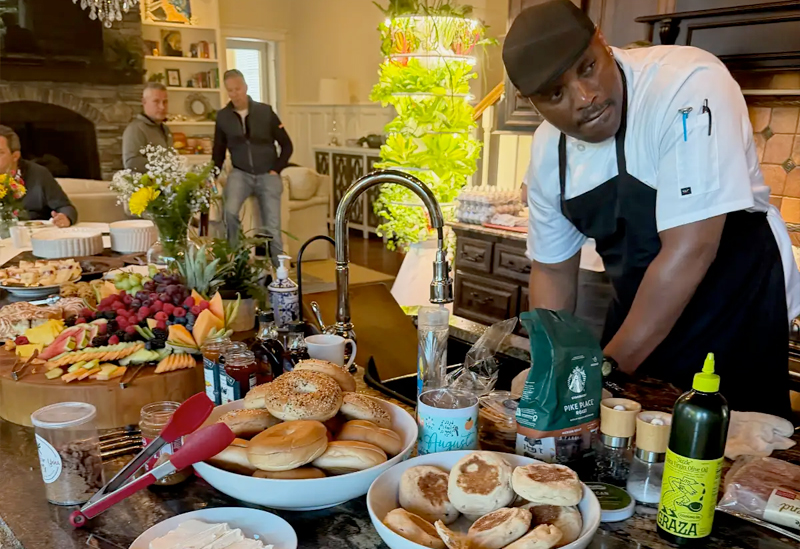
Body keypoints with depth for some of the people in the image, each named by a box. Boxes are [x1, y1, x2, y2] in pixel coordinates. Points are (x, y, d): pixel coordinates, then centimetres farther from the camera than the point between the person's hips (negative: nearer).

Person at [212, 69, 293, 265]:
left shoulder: (265, 111, -3)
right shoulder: (223, 116, 1)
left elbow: (286, 145, 3)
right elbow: (218, 152, 11)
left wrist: (276, 170, -4)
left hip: (267, 175, -1)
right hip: (240, 173, 1)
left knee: (272, 228, -4)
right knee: (230, 212, -28)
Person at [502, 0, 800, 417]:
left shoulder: (688, 85, -26)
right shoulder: (547, 150, -7)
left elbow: (691, 250, -31)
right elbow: (553, 268, 3)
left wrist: (609, 366, -26)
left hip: (735, 308, -5)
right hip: (637, 311, 6)